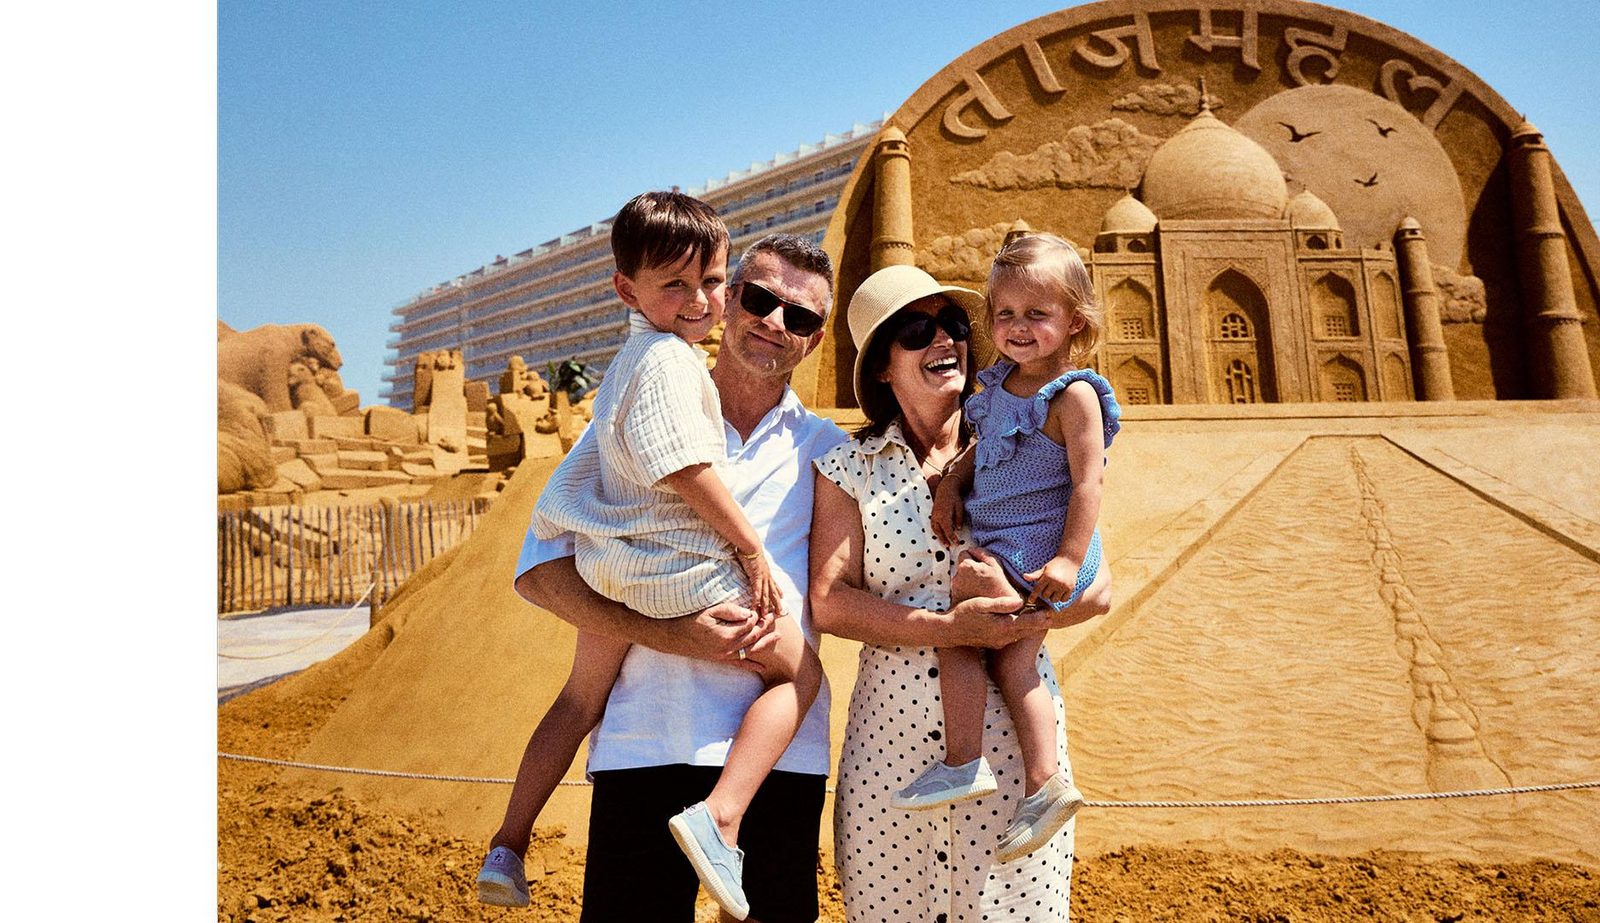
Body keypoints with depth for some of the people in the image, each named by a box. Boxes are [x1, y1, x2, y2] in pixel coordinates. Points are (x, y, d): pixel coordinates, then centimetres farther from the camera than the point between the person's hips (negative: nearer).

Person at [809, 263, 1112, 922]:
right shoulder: (850, 467, 1)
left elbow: (1096, 588, 1)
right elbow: (829, 601, -7)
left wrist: (1014, 618, -17)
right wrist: (946, 628, -19)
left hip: (1012, 727, 1)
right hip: (889, 736, 0)